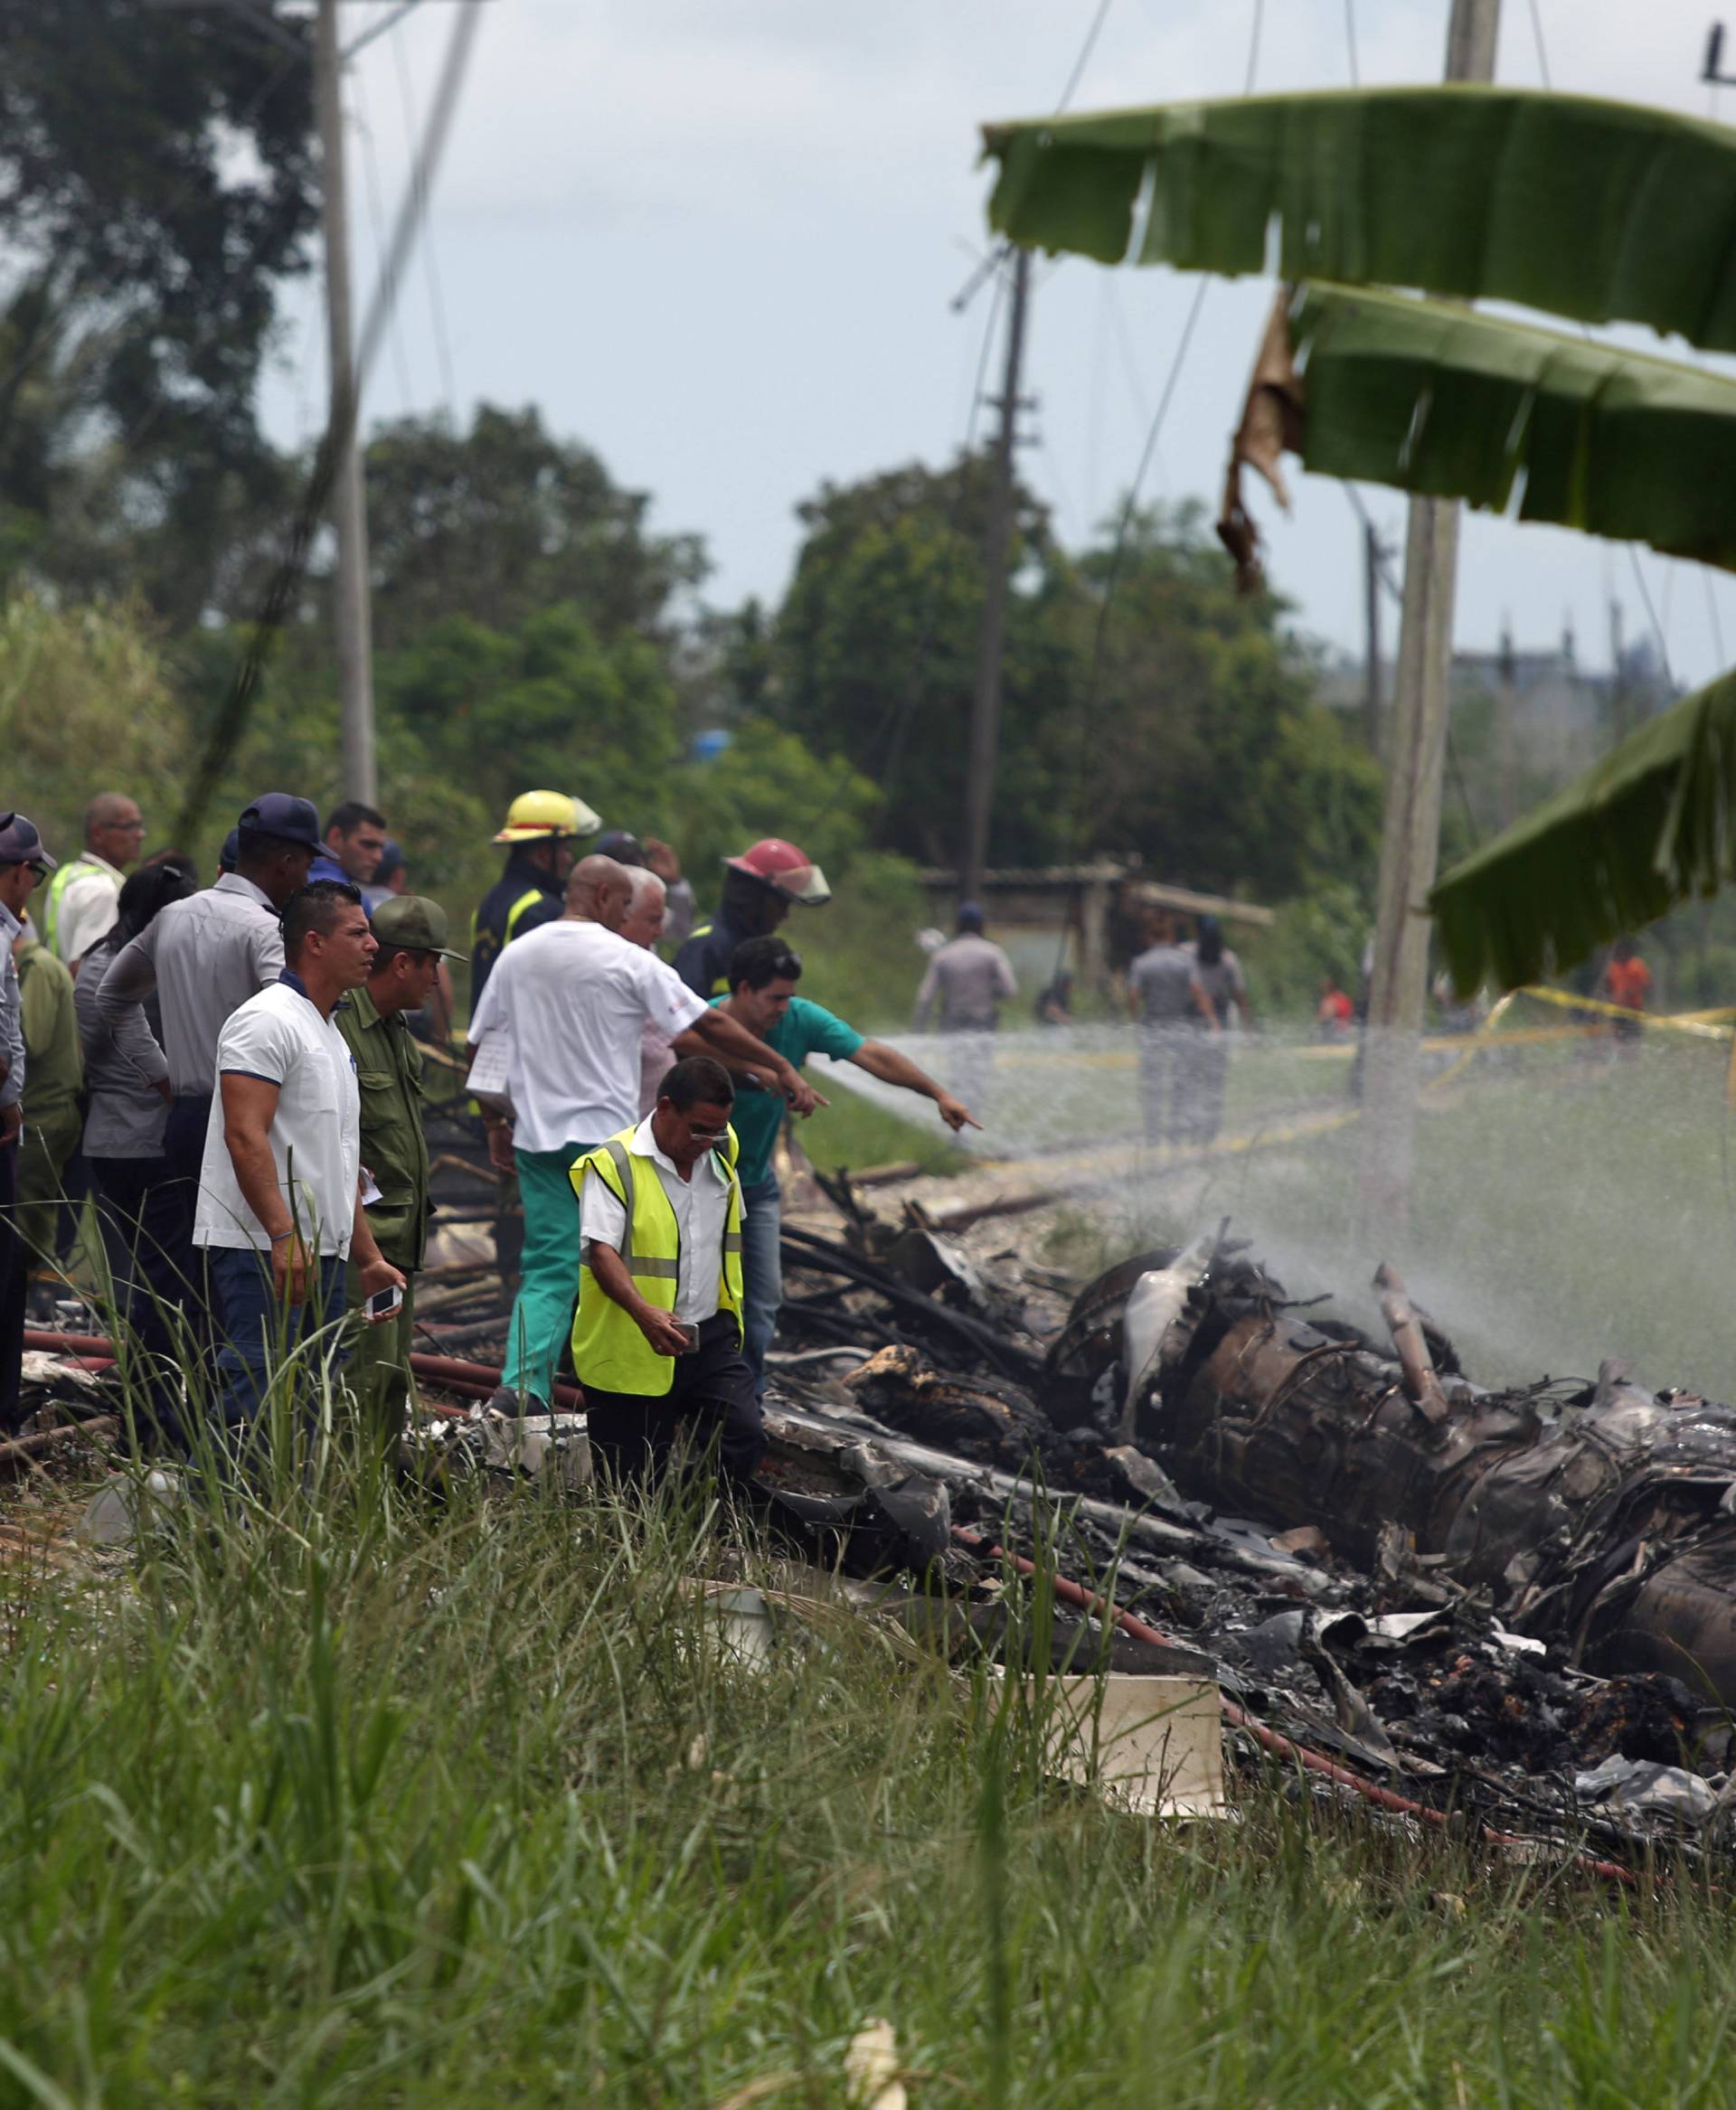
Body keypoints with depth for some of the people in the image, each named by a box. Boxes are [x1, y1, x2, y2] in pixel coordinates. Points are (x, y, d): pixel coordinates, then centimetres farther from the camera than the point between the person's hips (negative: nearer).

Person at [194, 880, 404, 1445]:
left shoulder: (331, 1034, 21)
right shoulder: (267, 1020, -11)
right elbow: (245, 1135, -20)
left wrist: (368, 1257, 24)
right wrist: (283, 1235, -26)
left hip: (318, 1255, 10)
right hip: (260, 1250, -10)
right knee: (257, 1407, -16)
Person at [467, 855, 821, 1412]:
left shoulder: (517, 955, 6)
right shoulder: (628, 960, -8)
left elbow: (480, 1046, 11)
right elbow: (709, 1025, -8)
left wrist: (495, 1124, 22)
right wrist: (782, 1068, -1)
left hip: (537, 1136, 4)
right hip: (607, 1134, -4)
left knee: (548, 1266, 2)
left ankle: (522, 1383, -16)